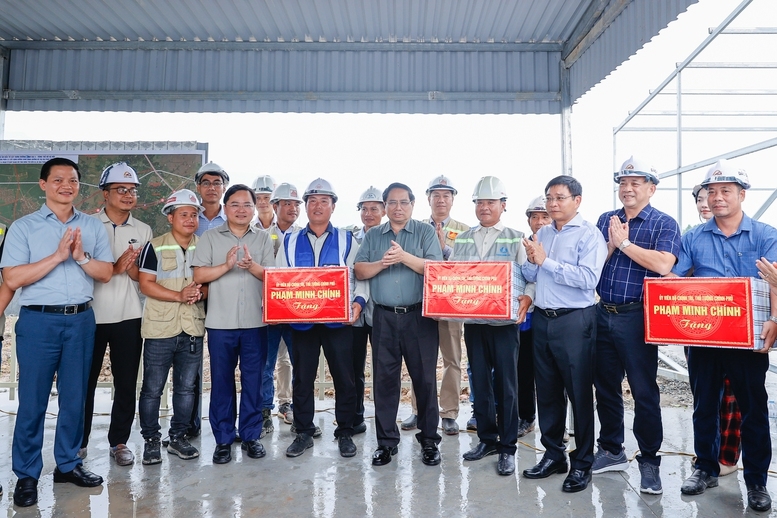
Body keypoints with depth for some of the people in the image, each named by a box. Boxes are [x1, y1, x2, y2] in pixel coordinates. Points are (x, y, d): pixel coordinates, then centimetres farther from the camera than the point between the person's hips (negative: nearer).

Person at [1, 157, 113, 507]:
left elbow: (106, 273, 4)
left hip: (81, 321, 3)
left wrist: (81, 256, -14)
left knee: (75, 397, 11)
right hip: (38, 321, -2)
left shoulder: (93, 226, 8)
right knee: (32, 401, 4)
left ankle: (68, 464, 26)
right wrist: (58, 255, -16)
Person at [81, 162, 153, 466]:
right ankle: (78, 442, 23)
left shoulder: (143, 231, 7)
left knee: (126, 383, 7)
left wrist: (130, 267, -15)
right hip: (91, 315, -2)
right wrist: (115, 267, -18)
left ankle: (119, 441, 20)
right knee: (85, 381, 8)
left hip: (129, 317, 2)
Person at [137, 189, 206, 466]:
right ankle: (151, 440, 20)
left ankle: (179, 437, 26)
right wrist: (179, 295, -19)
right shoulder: (155, 246, -2)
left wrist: (200, 293, -12)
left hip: (193, 328, 4)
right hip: (160, 328, -3)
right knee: (152, 388, 5)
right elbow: (145, 284, -8)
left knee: (186, 387, 11)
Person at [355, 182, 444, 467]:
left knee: (425, 378, 4)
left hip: (419, 316, -2)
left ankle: (429, 440, 18)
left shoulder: (426, 232, 4)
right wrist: (381, 264, -14)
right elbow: (359, 271, 3)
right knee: (384, 379, 6)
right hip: (384, 317, 3)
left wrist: (404, 257, -20)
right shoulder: (372, 235, 12)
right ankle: (386, 441, 19)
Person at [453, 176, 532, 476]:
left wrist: (527, 298, -23)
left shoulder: (515, 239, 2)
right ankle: (487, 439, 26)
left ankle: (508, 447, 15)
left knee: (506, 384, 2)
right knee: (479, 381, 11)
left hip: (505, 320, -3)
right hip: (471, 321, 4)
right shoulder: (462, 240, 12)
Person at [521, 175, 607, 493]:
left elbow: (588, 278, -20)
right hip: (542, 319, 6)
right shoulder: (541, 234, 12)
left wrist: (546, 261, -18)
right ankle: (553, 454, 29)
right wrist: (532, 261, -7)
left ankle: (582, 463, 20)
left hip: (575, 321, -6)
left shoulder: (589, 235, -7)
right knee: (547, 391, 14)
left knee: (579, 393, 4)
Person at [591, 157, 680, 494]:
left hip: (637, 317, -5)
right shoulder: (606, 220, 12)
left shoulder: (664, 224, -3)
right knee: (605, 386, 13)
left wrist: (624, 243, -14)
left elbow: (663, 265, -20)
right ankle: (611, 451, 29)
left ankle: (650, 462, 17)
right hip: (603, 314, 5)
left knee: (644, 390, 2)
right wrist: (612, 244, -10)